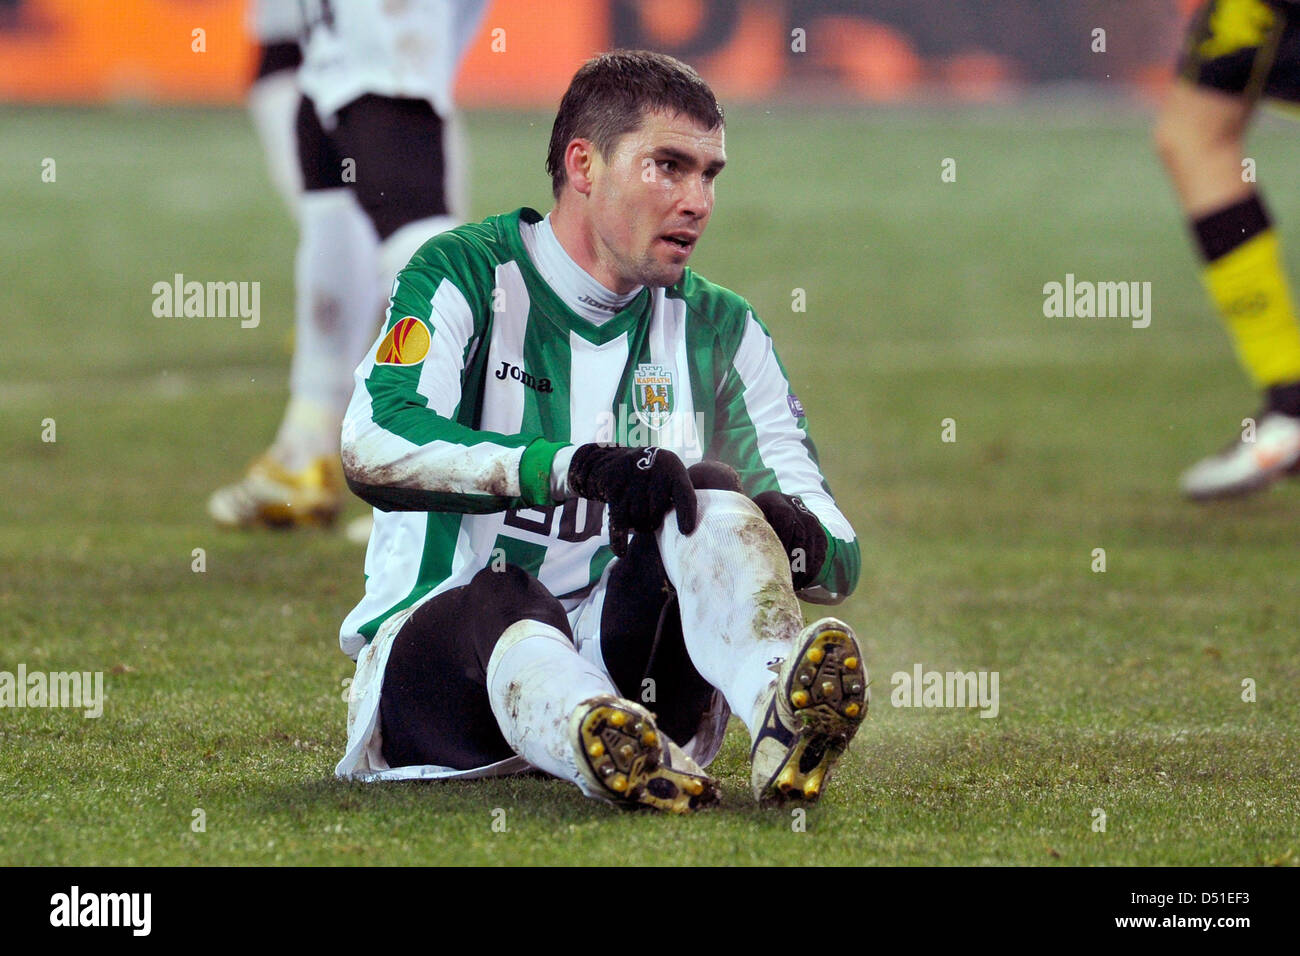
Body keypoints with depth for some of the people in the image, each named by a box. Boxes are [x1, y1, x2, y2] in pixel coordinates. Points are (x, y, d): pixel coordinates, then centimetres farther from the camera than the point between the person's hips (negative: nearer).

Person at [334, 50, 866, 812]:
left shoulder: (719, 330, 13)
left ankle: (783, 715, -58)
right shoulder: (465, 276, 0)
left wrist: (802, 538, -20)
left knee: (710, 493, -24)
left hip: (627, 658, 3)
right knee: (504, 605, -37)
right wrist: (574, 467, -34)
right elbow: (375, 448, -21)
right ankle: (615, 752, -75)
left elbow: (839, 559, 7)